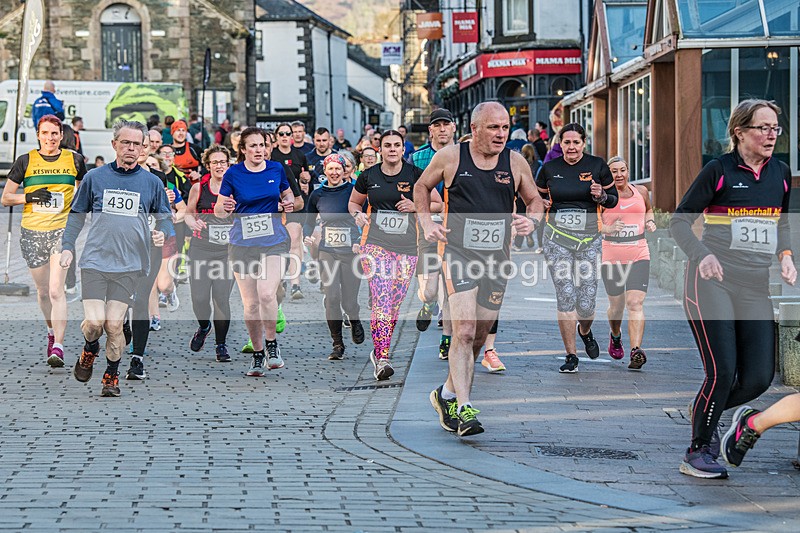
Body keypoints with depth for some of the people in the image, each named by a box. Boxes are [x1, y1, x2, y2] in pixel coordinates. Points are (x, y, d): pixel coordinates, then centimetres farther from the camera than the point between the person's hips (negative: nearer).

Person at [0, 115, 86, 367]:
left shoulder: (74, 160, 5)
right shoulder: (25, 161, 3)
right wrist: (30, 197, -11)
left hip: (62, 231, -2)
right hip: (32, 232, 2)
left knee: (56, 290, -15)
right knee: (43, 290, 11)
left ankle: (58, 346, -17)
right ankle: (52, 332, 36)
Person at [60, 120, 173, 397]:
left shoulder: (151, 182, 7)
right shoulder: (94, 177, 5)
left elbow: (165, 216, 14)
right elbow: (77, 214, 12)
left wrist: (161, 232, -7)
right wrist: (67, 246, 3)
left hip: (128, 265, 0)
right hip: (94, 260, 0)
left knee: (114, 324, -3)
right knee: (94, 321, -10)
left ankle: (112, 375, 17)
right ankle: (90, 348, 25)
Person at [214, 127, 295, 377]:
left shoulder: (276, 169, 4)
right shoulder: (233, 174, -2)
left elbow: (287, 195, 21)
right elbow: (219, 212, 3)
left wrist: (289, 203, -2)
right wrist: (225, 207, -20)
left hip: (274, 240, 0)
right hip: (242, 242, 0)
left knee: (267, 294, -20)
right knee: (250, 303, 1)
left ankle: (271, 345, 0)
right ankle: (257, 354, 17)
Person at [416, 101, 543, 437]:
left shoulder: (515, 163, 5)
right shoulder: (450, 157, -1)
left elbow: (535, 200, 16)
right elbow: (422, 187, 14)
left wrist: (532, 220, -5)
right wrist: (426, 223, 2)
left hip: (496, 257, 4)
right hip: (458, 253, -4)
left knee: (479, 336, 11)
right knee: (464, 330, -18)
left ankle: (447, 395, 31)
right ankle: (464, 408, -18)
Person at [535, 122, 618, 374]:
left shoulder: (597, 166, 0)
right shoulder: (550, 168, 3)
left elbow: (613, 200, 7)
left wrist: (600, 196, -14)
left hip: (588, 239, 0)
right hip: (557, 238, 0)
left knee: (587, 303, -2)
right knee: (565, 296, -8)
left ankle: (585, 332, 34)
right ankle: (571, 356, 2)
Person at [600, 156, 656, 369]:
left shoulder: (641, 191, 8)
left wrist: (650, 221, 8)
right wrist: (606, 228, -19)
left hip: (639, 255, 1)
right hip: (611, 257, -1)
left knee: (635, 303, -14)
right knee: (616, 305, 9)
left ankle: (636, 350, -23)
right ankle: (615, 336, 42)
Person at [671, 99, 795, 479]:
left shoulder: (780, 173, 10)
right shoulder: (719, 170, -6)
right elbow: (679, 222, -3)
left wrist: (785, 256, 5)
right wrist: (702, 255, -20)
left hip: (755, 287, 6)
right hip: (712, 281, -6)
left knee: (759, 377, -3)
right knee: (722, 372, -12)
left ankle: (704, 410, 26)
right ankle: (696, 455, 6)